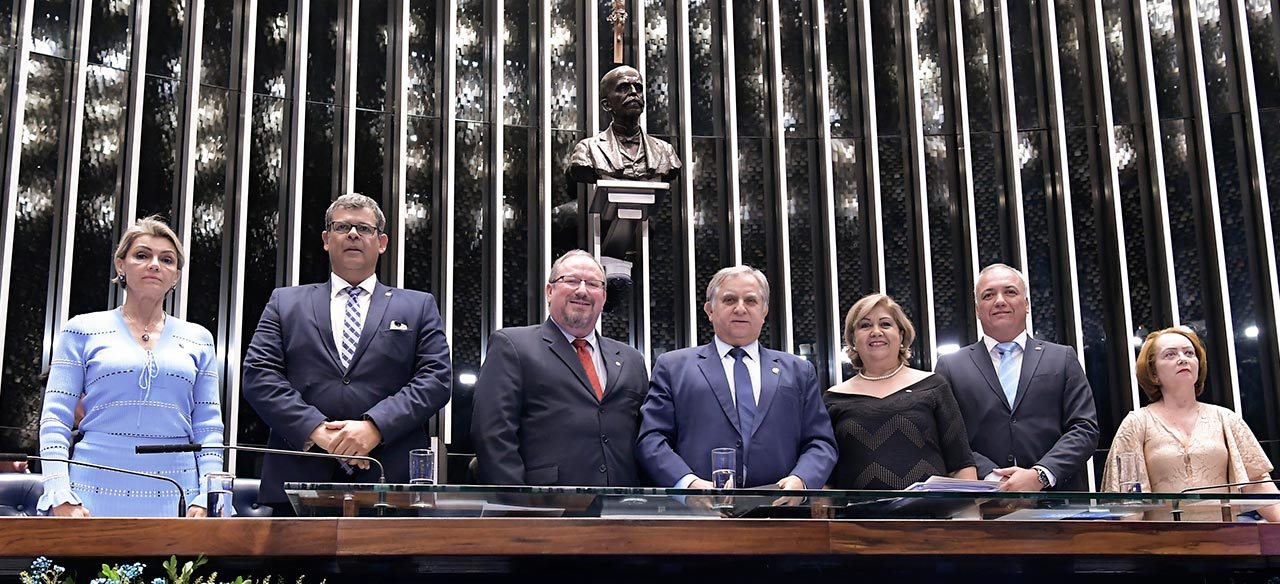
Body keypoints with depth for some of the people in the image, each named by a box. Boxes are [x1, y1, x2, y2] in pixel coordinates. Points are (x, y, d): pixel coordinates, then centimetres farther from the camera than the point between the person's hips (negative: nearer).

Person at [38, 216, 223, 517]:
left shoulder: (198, 340, 13)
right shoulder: (83, 331, 8)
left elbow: (208, 427, 9)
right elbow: (55, 419, 3)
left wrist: (206, 500, -3)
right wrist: (61, 498, -8)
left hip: (174, 500, 2)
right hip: (96, 495, -1)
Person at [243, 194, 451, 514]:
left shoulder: (419, 307, 14)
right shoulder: (285, 303, 17)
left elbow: (435, 379, 3)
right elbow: (259, 376, 5)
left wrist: (375, 426, -12)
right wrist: (315, 429, -10)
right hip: (300, 480, 1)